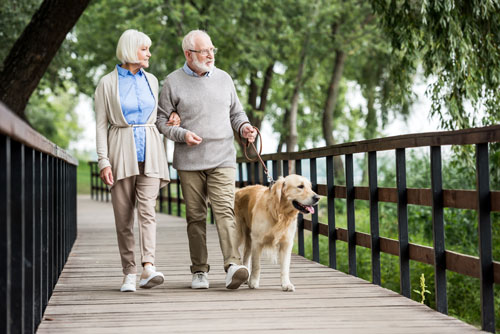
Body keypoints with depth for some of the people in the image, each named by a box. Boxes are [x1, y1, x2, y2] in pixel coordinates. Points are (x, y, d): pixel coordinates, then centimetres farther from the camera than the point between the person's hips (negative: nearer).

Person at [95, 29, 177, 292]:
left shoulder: (151, 81, 13)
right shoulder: (107, 83, 1)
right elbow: (101, 124, -1)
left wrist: (169, 122, 7)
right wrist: (104, 161, -10)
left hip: (149, 151, 2)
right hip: (121, 151, -2)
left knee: (147, 209, -14)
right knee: (123, 216, 0)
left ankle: (148, 266, -25)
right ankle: (129, 272, 7)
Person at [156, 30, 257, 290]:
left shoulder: (224, 78, 12)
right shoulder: (173, 82, 4)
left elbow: (235, 112, 21)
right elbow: (161, 120, 6)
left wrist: (244, 126, -1)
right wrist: (182, 134, -11)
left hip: (222, 160, 1)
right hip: (189, 162, -1)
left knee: (224, 211, -14)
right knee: (195, 217, 3)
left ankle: (233, 266, -24)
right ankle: (199, 271, 11)